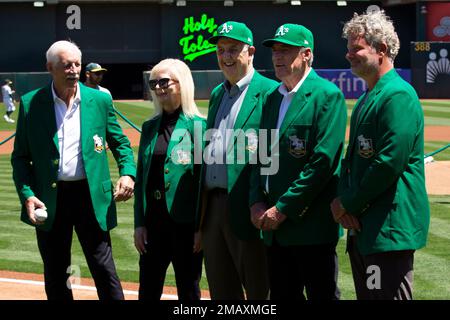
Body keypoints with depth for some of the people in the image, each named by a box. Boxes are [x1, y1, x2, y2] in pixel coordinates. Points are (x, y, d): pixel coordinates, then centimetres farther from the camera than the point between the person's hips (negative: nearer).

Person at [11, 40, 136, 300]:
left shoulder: (100, 100, 3)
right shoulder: (30, 103, 1)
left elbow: (120, 142, 11)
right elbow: (20, 156, 4)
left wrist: (128, 172, -8)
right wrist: (26, 195, -10)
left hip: (91, 196, 0)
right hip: (49, 199, 1)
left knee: (104, 270, 1)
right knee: (55, 278, 11)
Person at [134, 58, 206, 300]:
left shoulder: (198, 125, -7)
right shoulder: (150, 127, 11)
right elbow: (141, 178, 12)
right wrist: (139, 223, 6)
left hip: (185, 222, -5)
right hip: (153, 221, 5)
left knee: (188, 291, 7)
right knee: (148, 291, 10)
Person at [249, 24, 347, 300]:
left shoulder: (327, 95, -9)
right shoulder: (273, 98, 15)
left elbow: (323, 161, -17)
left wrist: (283, 208, -16)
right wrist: (257, 202, 1)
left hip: (311, 224, -7)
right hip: (276, 225, 8)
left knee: (322, 295, -1)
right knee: (282, 295, 12)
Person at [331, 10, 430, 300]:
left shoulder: (398, 95, -14)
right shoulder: (366, 99, 18)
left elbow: (390, 163, -21)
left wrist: (349, 204, -12)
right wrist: (343, 200, 1)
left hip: (390, 228, -10)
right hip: (362, 226, 10)